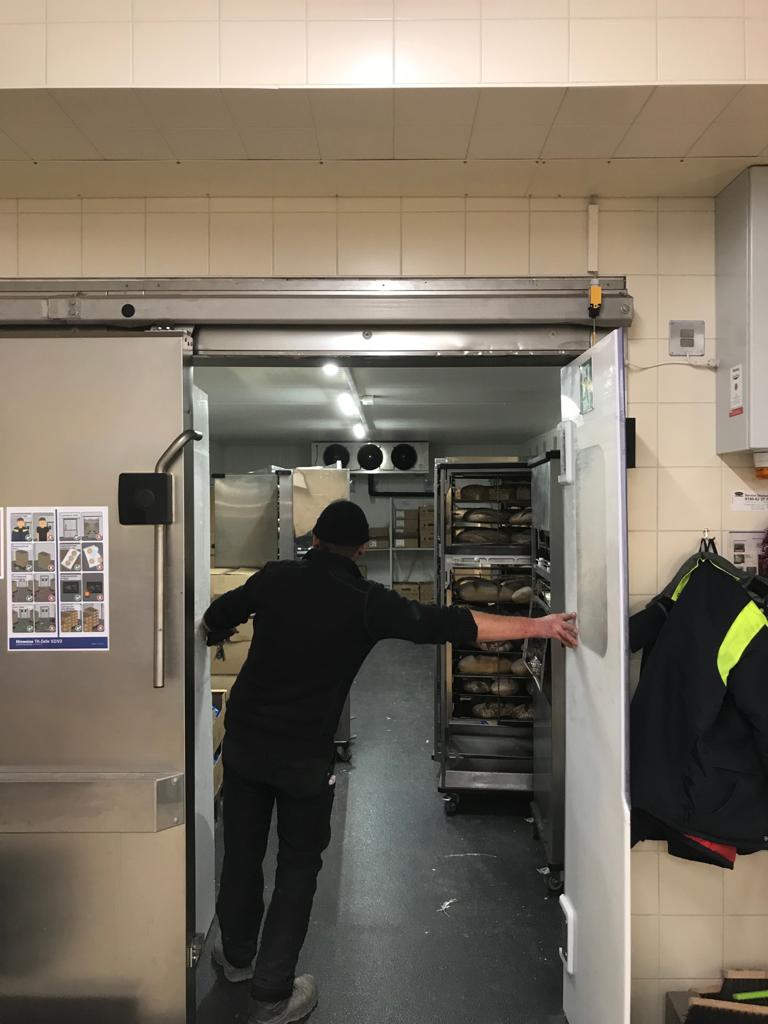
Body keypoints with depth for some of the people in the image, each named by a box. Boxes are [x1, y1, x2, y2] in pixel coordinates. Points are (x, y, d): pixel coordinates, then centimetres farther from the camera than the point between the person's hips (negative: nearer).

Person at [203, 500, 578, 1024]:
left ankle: (237, 954, 42)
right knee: (299, 863, 14)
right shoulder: (367, 602, -14)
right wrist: (538, 626, -17)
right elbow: (451, 624, -20)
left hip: (244, 739, 4)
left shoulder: (275, 577, -4)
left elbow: (215, 620, 11)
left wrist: (217, 634, 36)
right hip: (306, 758, -4)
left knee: (242, 849, 21)